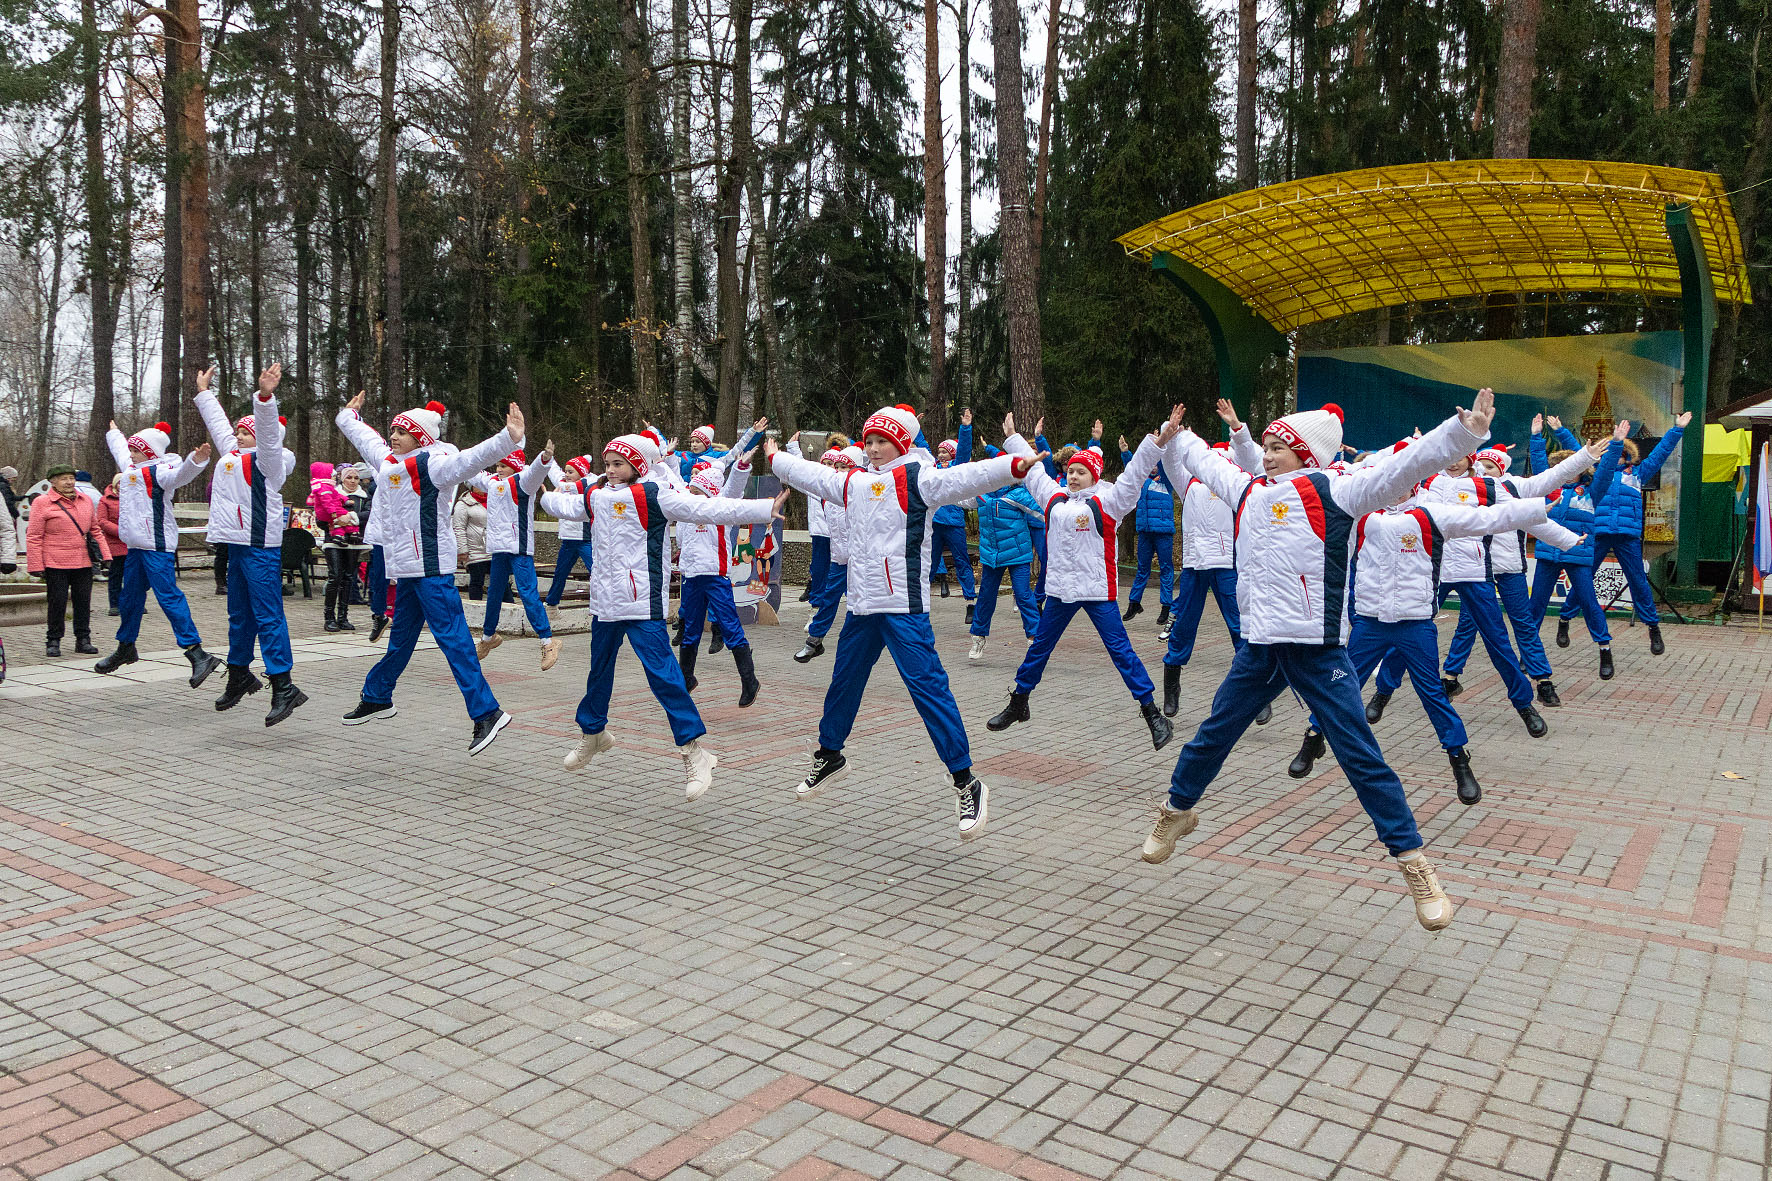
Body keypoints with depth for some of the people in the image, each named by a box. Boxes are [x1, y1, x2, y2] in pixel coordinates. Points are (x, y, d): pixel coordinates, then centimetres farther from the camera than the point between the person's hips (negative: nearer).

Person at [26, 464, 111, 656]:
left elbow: (96, 530, 19)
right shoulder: (42, 503, -1)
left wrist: (105, 554, 11)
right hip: (55, 563, -4)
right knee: (57, 602, 0)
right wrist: (36, 566, -8)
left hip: (83, 562, 4)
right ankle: (53, 641, 12)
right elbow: (34, 537, -3)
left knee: (83, 601, 7)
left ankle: (83, 640, 16)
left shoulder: (86, 501, 12)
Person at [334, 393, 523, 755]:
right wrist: (348, 416, 53)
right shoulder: (387, 461, 15)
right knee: (401, 638, 22)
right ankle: (376, 698, 38)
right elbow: (365, 438, 36)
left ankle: (487, 712, -15)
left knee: (451, 637, -13)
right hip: (405, 568, 9)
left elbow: (470, 458, -28)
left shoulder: (431, 465, -11)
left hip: (431, 567, -9)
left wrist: (508, 439, -43)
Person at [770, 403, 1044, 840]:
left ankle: (966, 783, -8)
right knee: (844, 680, 20)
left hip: (904, 607, -7)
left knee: (927, 686, -12)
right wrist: (775, 458, 46)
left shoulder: (914, 478, -6)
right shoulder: (853, 482, 15)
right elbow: (812, 475, 33)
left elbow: (962, 478, -21)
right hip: (862, 605, 7)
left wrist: (1012, 465, -36)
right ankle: (829, 756, 42)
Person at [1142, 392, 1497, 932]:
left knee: (1361, 756, -4)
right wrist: (1179, 437, 46)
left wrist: (1464, 429, -26)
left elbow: (1404, 466, -15)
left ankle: (1413, 863, 5)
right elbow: (1206, 461, 33)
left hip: (1317, 649, -5)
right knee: (1213, 735, 16)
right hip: (1259, 647, 6)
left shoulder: (1331, 491, -4)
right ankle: (1177, 812, 38)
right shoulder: (1248, 491, 13)